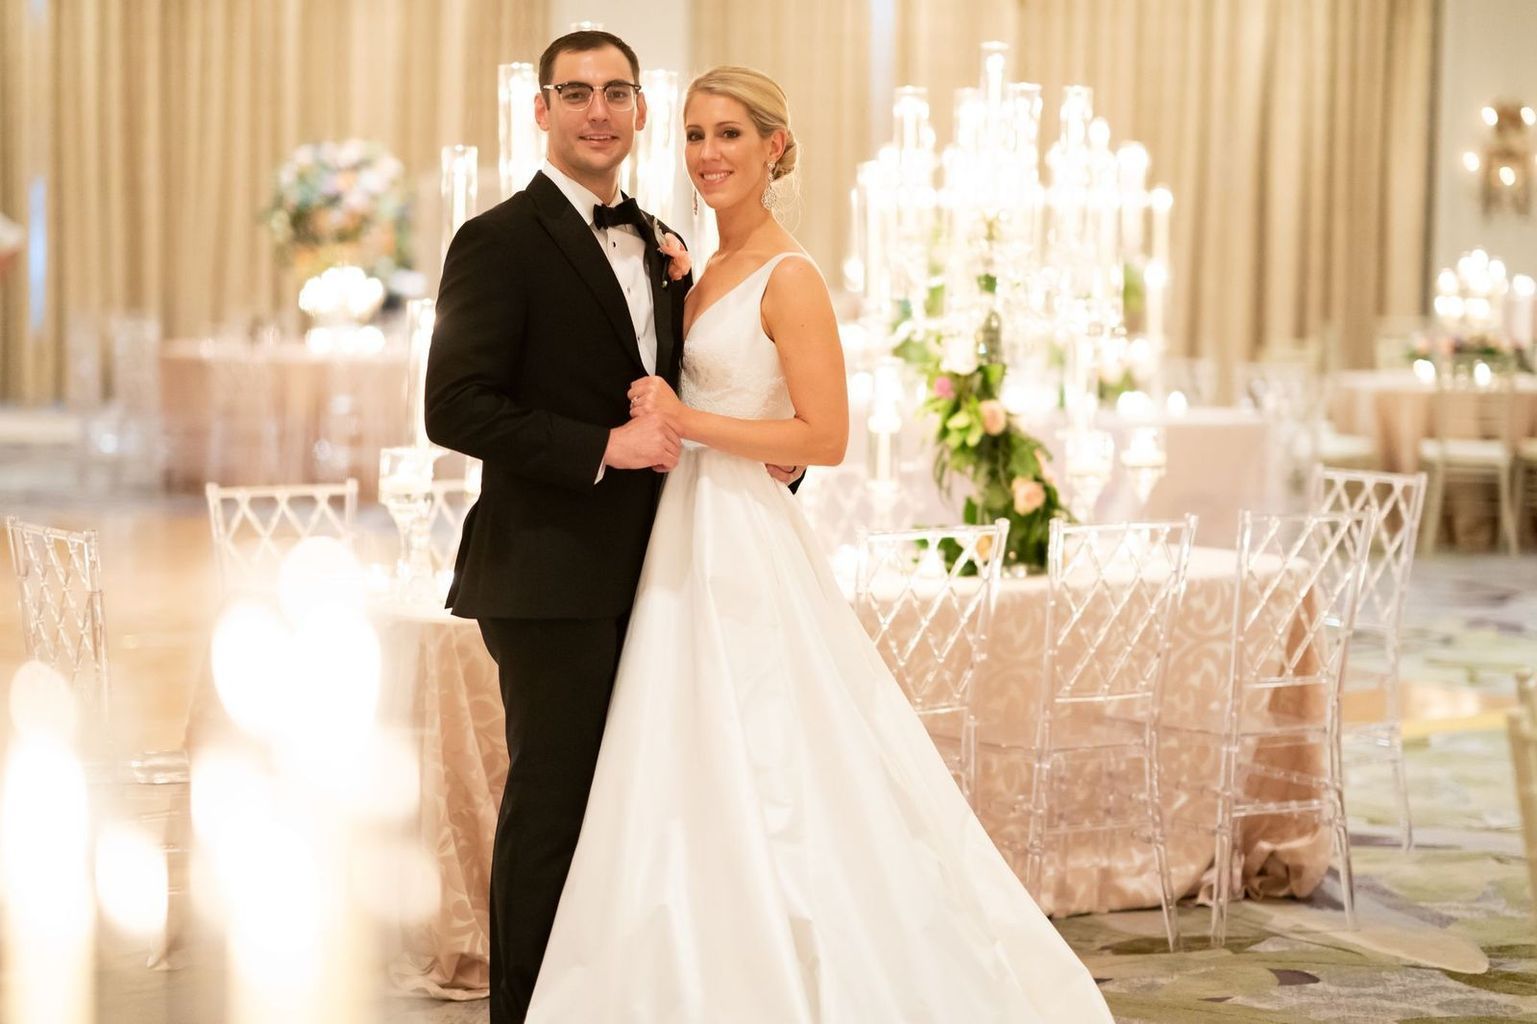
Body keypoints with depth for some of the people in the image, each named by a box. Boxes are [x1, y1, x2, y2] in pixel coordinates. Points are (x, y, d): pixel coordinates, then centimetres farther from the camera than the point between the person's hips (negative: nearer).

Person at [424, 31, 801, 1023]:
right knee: (551, 800, -1)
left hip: (646, 571, 7)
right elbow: (456, 408, -17)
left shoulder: (659, 245, 15)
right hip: (553, 576, -7)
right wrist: (603, 447, -20)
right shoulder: (501, 242, -9)